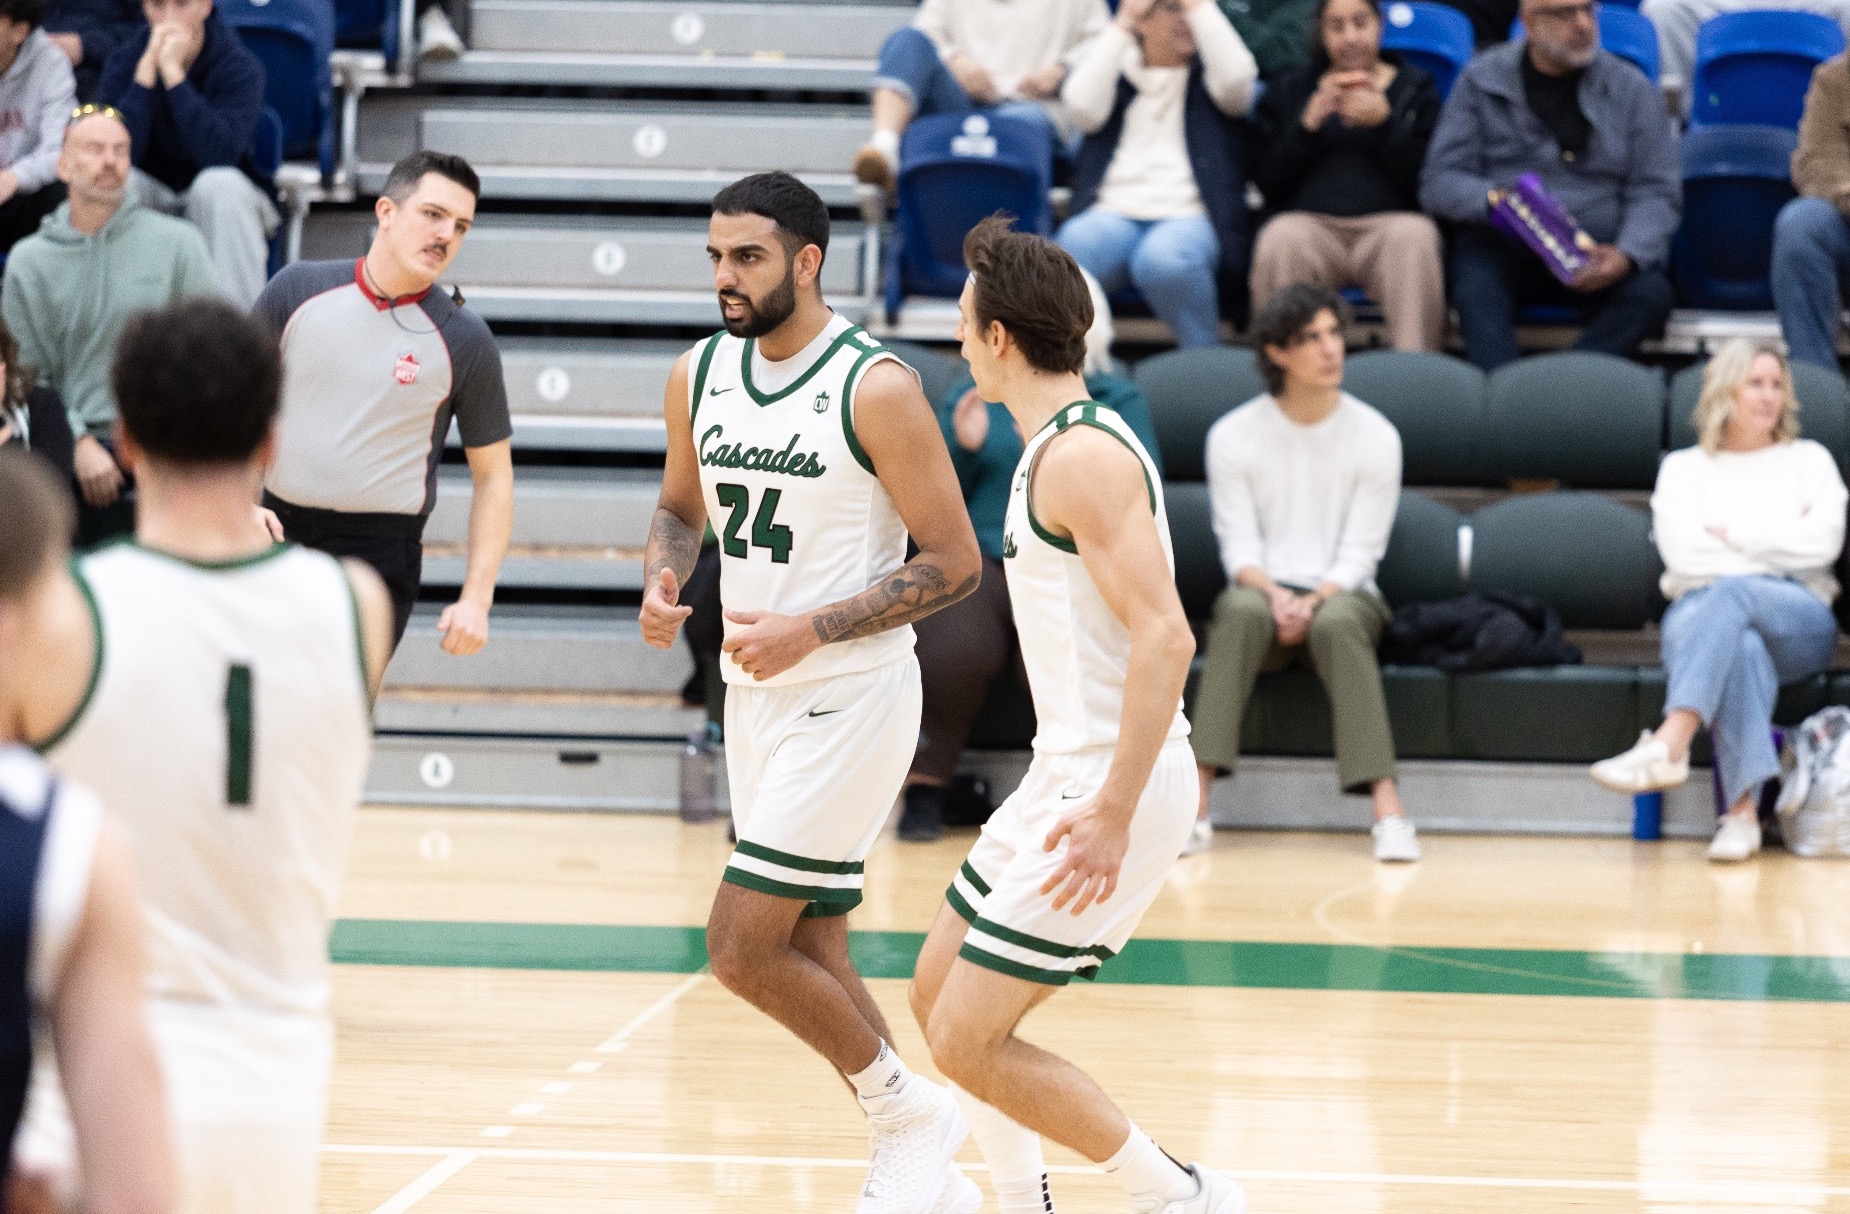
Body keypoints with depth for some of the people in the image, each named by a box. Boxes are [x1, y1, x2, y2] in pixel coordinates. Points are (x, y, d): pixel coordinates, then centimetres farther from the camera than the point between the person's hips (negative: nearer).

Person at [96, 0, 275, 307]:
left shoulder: (240, 66, -14)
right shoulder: (126, 60, -7)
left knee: (218, 183, -35)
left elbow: (219, 154, -32)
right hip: (153, 195, 2)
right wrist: (148, 67, -26)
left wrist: (172, 71, -30)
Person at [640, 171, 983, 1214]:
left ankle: (912, 1113, 8)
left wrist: (812, 629, -21)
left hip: (850, 698, -7)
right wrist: (664, 585, 0)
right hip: (758, 698, 7)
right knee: (810, 956, 10)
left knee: (744, 947, -11)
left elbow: (954, 562, -14)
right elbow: (681, 508, 22)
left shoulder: (876, 388, -16)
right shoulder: (699, 377, 4)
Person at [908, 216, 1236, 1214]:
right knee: (937, 994, 17)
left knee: (967, 1041, -9)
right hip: (1067, 775, 10)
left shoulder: (1082, 456, -18)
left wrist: (1112, 818, -30)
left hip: (1112, 786, -10)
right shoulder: (1053, 448, 14)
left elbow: (1164, 637, -26)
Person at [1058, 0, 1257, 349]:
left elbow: (1237, 81, -9)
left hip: (1189, 216, -1)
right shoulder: (1114, 67, 19)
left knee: (1163, 259, -39)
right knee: (1076, 249, -36)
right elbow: (1084, 108, -3)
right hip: (1113, 212, 1)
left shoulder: (1206, 72, 15)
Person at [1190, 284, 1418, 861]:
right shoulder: (1233, 435, 0)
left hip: (1339, 595, 0)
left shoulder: (1376, 436, -2)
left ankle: (1388, 810, -46)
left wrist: (1312, 602, -24)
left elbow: (1360, 552, -6)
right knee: (1244, 611, -36)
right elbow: (1239, 547, -5)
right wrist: (1274, 595, -25)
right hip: (1262, 591, 0)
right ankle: (1195, 806, -43)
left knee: (1336, 623, -37)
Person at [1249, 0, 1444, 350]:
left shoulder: (1416, 88, 16)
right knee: (1281, 239, -34)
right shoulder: (1290, 88, 20)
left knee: (1414, 236, -36)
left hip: (1388, 221, -1)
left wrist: (1385, 122, -9)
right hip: (1310, 221, 1)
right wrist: (1307, 126, -3)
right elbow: (1266, 183, 10)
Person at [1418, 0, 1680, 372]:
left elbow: (1657, 191, 4)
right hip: (1503, 247, -1)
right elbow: (1438, 183, 3)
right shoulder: (1481, 80, 8)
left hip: (1596, 256, 1)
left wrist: (1627, 255, -17)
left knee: (1651, 293, -31)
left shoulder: (1631, 88, 10)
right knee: (1475, 284, -35)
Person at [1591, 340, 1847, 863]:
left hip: (1797, 624, 0)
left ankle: (1668, 744, -58)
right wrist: (1778, 546, 0)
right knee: (1741, 647, -41)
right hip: (1698, 614, 0)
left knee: (1729, 593, -39)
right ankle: (1743, 809, -56)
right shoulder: (1683, 467, 20)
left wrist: (1732, 535, -1)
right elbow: (1682, 553, 0)